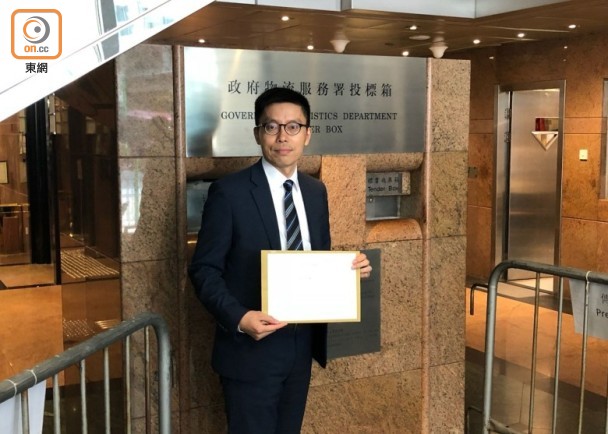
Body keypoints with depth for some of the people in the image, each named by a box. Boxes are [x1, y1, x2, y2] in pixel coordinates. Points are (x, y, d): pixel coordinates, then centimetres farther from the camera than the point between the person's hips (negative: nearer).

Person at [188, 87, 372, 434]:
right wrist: (239, 317, -26)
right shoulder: (229, 192, -12)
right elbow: (204, 269, -11)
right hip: (251, 348, -6)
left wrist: (350, 268, -6)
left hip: (302, 345, 6)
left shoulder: (316, 191, 6)